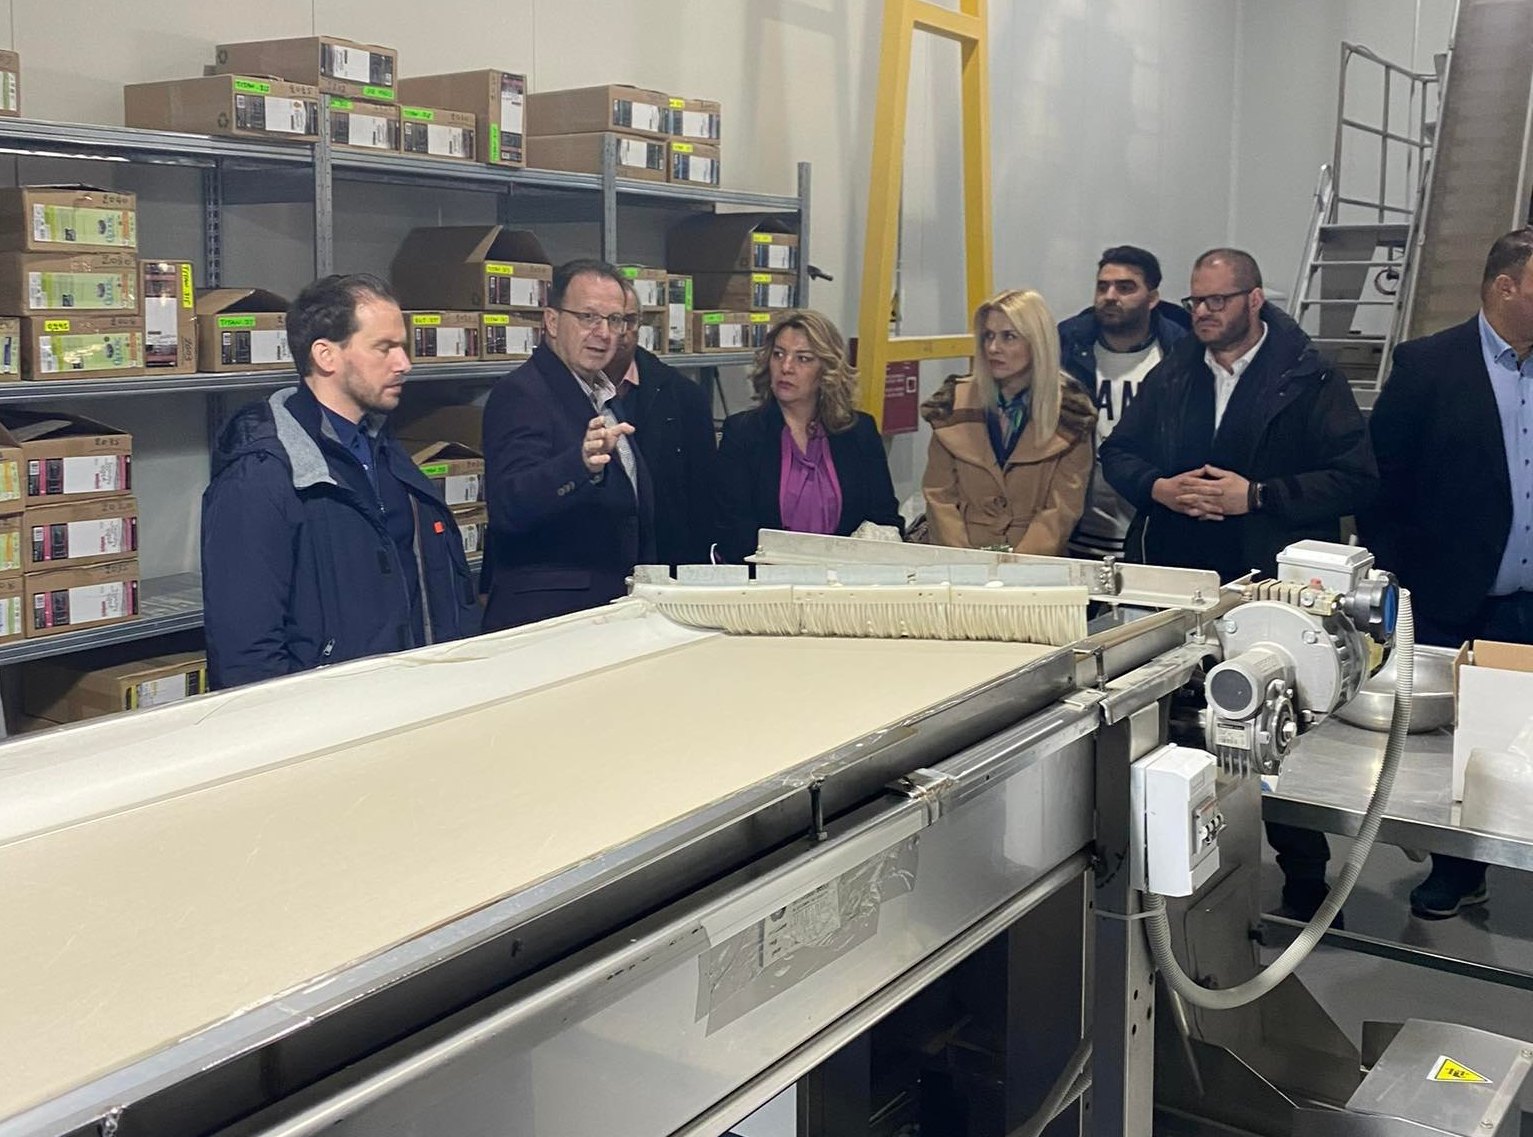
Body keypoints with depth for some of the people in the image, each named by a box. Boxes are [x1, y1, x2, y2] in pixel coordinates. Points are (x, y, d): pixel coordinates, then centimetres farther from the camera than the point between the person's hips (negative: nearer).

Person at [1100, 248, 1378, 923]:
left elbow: (1356, 479, -9)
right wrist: (1160, 488, -5)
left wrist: (1256, 496, -17)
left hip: (1274, 588, -4)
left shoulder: (1310, 380, -3)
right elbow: (1117, 453, 16)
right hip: (1176, 587, 4)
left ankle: (1305, 886, 19)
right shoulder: (1170, 377, 12)